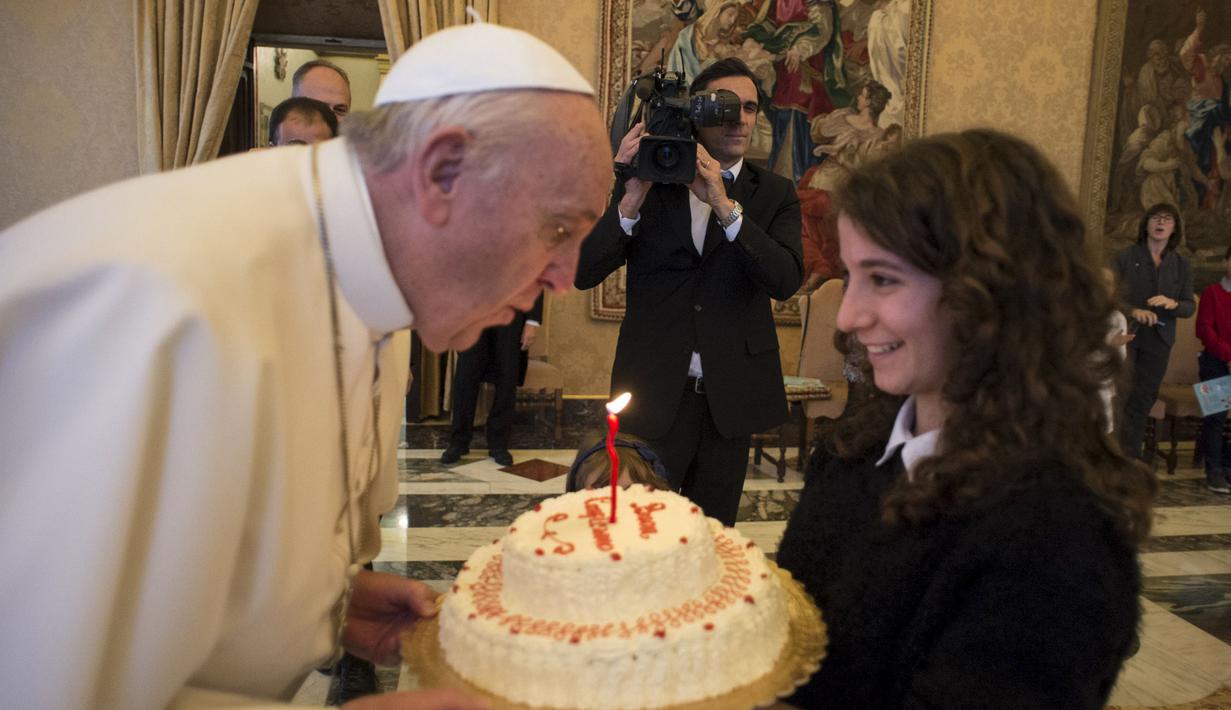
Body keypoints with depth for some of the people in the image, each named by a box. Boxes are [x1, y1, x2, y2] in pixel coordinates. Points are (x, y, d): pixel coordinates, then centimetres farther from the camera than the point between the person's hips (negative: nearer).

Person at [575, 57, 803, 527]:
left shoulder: (774, 194, 3)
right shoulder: (650, 183, 1)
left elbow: (786, 280, -14)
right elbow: (585, 274, -8)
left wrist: (724, 204, -23)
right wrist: (633, 198, -20)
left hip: (730, 397, 2)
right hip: (655, 391, -1)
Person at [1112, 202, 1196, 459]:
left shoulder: (1182, 265, 8)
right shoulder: (1125, 257, 0)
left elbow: (1190, 307, 6)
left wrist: (1173, 304, -17)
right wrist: (1133, 311, -24)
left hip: (1158, 341, 3)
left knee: (1142, 401, 5)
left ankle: (1128, 460, 12)